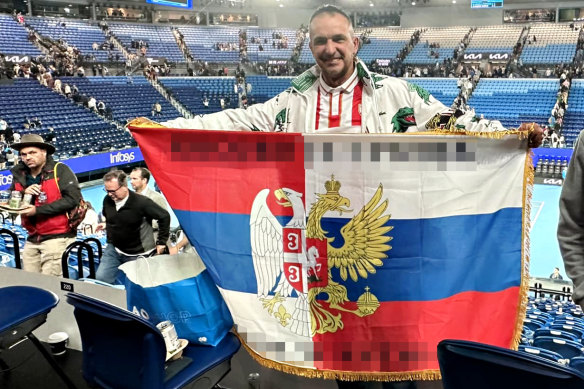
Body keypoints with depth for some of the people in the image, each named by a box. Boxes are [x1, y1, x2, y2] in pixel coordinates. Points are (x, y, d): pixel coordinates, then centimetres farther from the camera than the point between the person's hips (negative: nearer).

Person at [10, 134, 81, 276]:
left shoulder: (60, 170, -7)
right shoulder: (19, 175, 9)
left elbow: (73, 199, -17)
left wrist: (38, 210, -18)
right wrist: (23, 193, -11)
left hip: (57, 237, -6)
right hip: (32, 239, 6)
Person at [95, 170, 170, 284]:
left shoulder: (141, 202, -22)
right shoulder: (107, 200, -4)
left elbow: (164, 216, -13)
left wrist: (161, 242, -10)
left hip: (137, 254, -5)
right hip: (113, 249, 5)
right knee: (100, 278, -3)